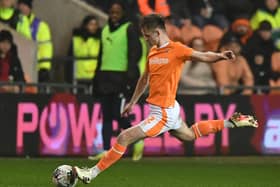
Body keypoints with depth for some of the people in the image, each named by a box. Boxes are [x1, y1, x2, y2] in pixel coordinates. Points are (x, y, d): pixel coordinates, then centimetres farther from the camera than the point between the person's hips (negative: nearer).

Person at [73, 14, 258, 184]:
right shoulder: (153, 51, 8)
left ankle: (93, 173, -7)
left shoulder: (177, 49, -16)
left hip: (163, 114, -10)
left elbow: (204, 56, -17)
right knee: (190, 134, 31)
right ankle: (230, 123, 37)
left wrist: (220, 56, -37)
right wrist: (133, 102, 28)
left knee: (124, 138, -13)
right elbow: (145, 78, 21)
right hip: (169, 109, 10)